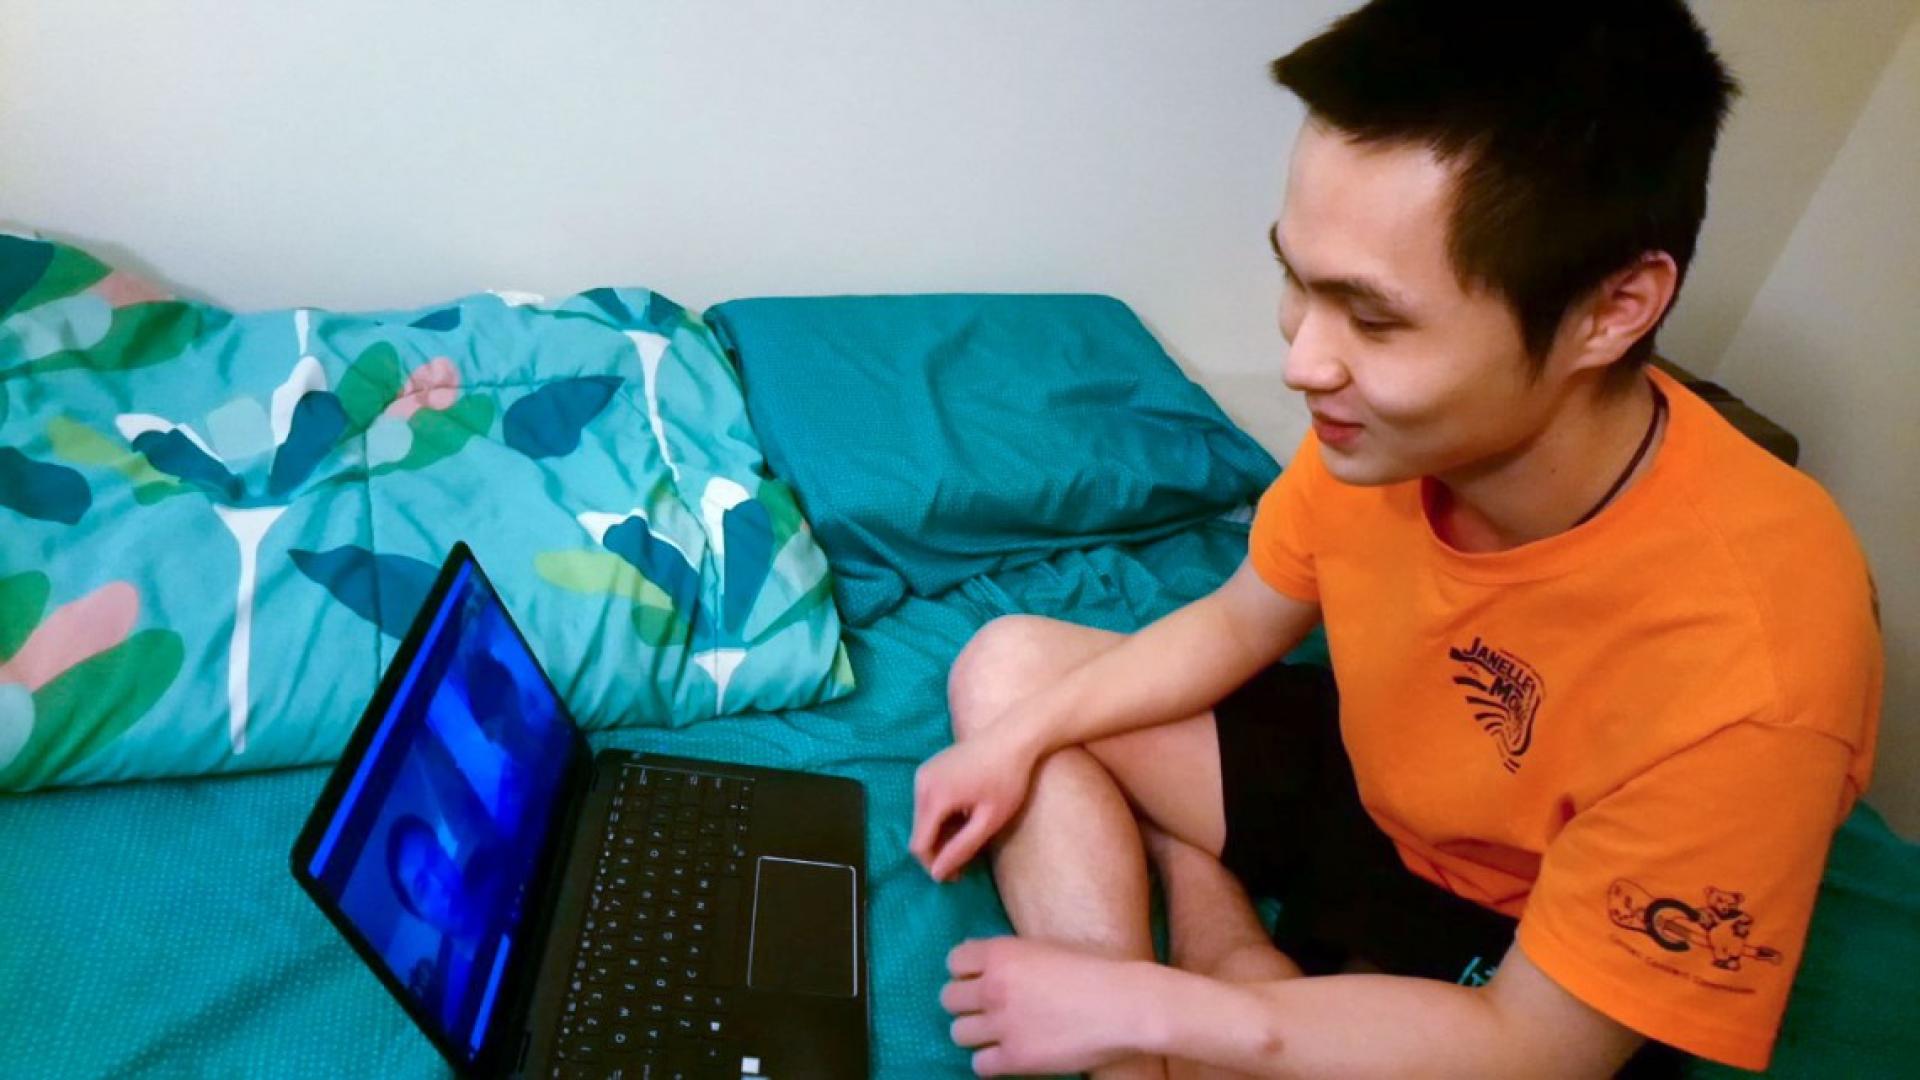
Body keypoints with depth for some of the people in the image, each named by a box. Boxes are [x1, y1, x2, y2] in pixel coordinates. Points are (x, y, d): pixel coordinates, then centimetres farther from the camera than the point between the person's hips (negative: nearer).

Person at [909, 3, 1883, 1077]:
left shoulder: (1742, 667, -35)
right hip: (1364, 778, 6)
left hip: (1521, 966, -5)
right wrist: (1018, 738, -12)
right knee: (1009, 664, -3)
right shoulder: (1380, 425, -21)